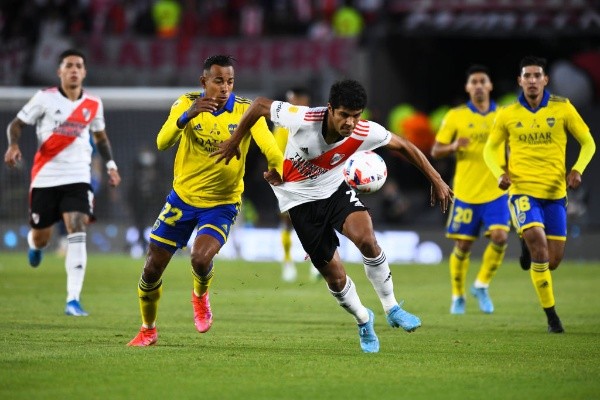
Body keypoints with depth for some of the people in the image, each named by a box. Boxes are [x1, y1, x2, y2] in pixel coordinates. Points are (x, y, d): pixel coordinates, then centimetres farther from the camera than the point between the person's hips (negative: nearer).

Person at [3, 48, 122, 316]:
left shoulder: (93, 105, 6)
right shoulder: (45, 98, -4)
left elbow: (100, 136, 23)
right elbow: (16, 124, 2)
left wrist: (110, 164, 11)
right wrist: (13, 145, -19)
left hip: (78, 178, 1)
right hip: (45, 178, -1)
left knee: (77, 235, -18)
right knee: (41, 239, 9)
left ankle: (73, 300, -20)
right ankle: (34, 244, 51)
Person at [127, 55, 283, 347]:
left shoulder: (246, 110, -13)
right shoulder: (187, 104, -10)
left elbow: (269, 147, -27)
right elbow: (162, 143, -23)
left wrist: (281, 171, -48)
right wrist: (187, 115, -40)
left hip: (222, 204, -2)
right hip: (183, 196, 2)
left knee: (201, 259, -27)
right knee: (152, 267, 4)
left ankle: (200, 296, 9)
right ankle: (148, 330, 29)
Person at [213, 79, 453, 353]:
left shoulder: (366, 133, -23)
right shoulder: (303, 120, -30)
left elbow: (403, 146, -6)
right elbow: (260, 105, -15)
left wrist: (436, 180, -4)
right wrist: (234, 142, -6)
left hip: (336, 189, 1)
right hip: (301, 199, -1)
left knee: (366, 239, -29)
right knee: (334, 277, -1)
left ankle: (391, 309, -11)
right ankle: (363, 320, 29)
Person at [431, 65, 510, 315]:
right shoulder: (455, 116, 0)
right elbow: (436, 152, 0)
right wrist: (453, 146, -20)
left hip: (496, 192, 1)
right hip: (466, 193, -1)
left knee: (500, 237, -17)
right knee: (462, 245, 2)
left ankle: (481, 286, 4)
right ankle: (458, 296, 22)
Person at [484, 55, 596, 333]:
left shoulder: (562, 108, 0)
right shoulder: (507, 115, 2)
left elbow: (588, 143, 6)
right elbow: (490, 149, 13)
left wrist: (577, 170, -12)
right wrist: (499, 173, -7)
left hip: (555, 193, 2)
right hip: (522, 190, -1)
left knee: (553, 260, 2)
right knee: (538, 243, -24)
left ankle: (531, 253, 42)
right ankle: (551, 315, -14)